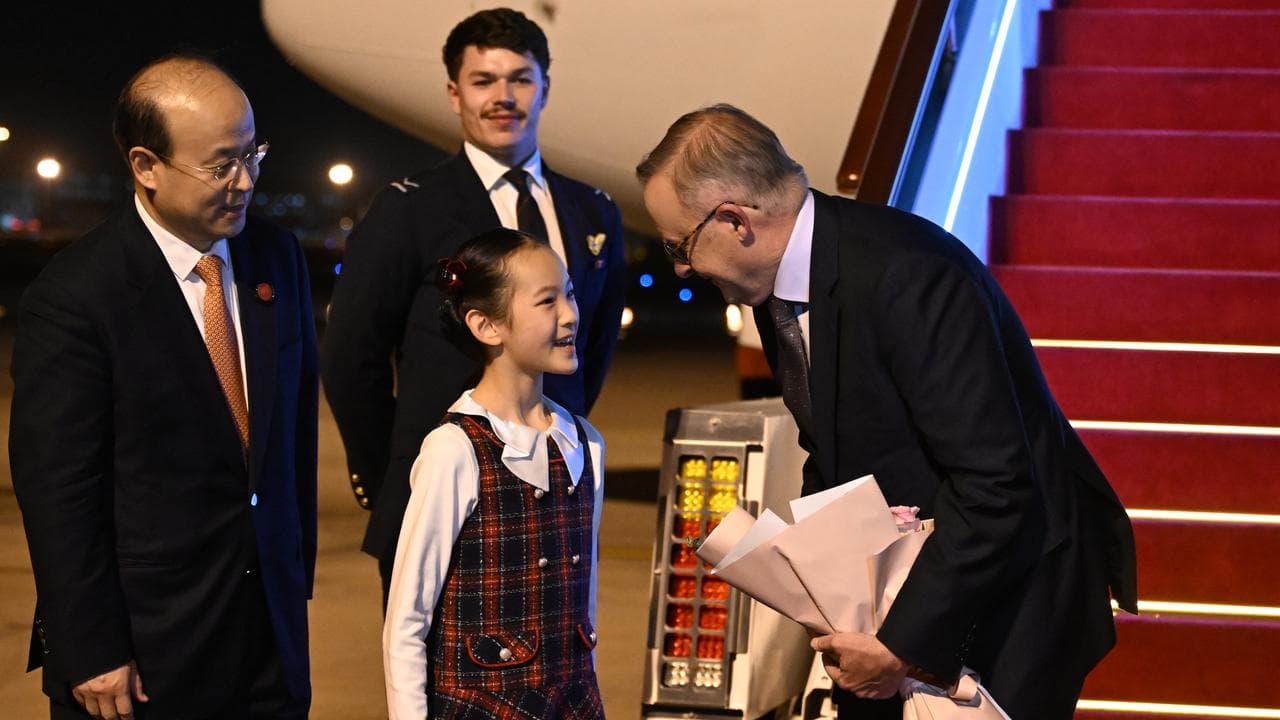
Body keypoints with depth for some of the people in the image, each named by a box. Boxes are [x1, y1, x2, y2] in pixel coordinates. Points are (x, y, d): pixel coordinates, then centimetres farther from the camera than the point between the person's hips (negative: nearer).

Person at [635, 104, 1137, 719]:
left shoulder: (907, 275, -27)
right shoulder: (776, 284, 1)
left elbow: (996, 484, -28)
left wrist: (902, 646, -24)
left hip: (1015, 591, -8)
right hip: (901, 579, 8)